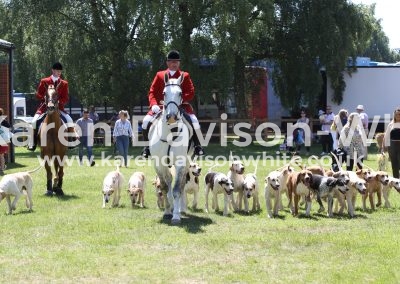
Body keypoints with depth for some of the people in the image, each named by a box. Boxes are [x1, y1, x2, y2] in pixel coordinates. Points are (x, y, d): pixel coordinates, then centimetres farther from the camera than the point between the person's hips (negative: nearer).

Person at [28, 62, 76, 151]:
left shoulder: (64, 83, 5)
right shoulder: (44, 81, 3)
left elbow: (66, 98, 3)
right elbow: (38, 94, 5)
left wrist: (59, 101, -16)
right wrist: (45, 98, -15)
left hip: (58, 107, 1)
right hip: (45, 106, -1)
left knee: (69, 120, -20)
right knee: (35, 121, -21)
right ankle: (32, 143, -11)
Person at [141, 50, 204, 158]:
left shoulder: (185, 76, 8)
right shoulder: (160, 75, 11)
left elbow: (191, 93, 0)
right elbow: (152, 92, 6)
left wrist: (181, 99, -19)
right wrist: (154, 104, -13)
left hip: (181, 105, -1)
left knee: (193, 120, -26)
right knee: (147, 120, -20)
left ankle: (197, 145, -11)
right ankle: (147, 146, -4)